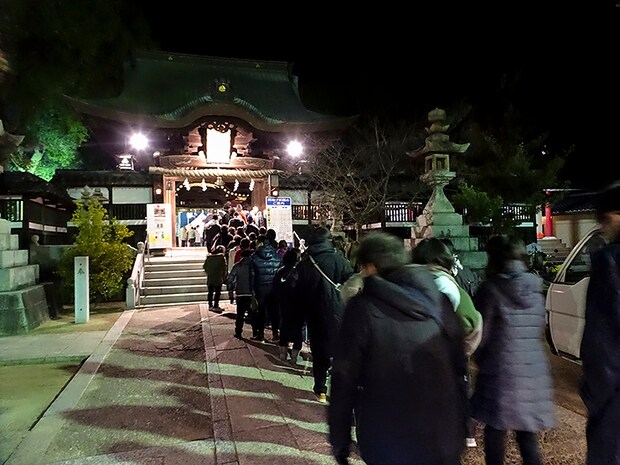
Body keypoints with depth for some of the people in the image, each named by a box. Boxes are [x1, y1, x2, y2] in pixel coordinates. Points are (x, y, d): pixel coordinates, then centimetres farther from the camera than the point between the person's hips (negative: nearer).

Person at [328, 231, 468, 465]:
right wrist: (460, 429, 15)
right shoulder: (439, 301, -3)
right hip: (443, 440, 3)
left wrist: (339, 441, -1)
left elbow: (344, 379, -12)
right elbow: (459, 367, 4)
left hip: (388, 444, -3)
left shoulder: (362, 308, -15)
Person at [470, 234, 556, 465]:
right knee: (527, 436, 16)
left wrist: (479, 359, 10)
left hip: (501, 373, -5)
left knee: (495, 433, 11)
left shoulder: (490, 288, -12)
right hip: (533, 372, 5)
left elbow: (480, 334, -9)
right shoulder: (536, 289, 5)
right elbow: (539, 331, 13)